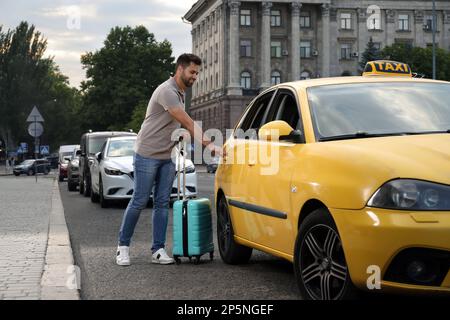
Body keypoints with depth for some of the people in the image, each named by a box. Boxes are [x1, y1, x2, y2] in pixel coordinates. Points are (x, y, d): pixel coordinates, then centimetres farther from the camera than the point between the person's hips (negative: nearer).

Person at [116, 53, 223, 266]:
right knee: (139, 202, -3)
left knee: (162, 203, 5)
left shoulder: (180, 94, 13)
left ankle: (158, 250, 7)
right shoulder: (167, 91, -18)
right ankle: (123, 246, 10)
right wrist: (208, 144, -27)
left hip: (167, 157, 8)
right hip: (147, 154, -8)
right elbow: (187, 123, -24)